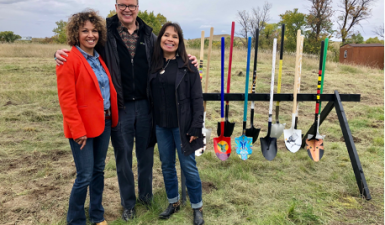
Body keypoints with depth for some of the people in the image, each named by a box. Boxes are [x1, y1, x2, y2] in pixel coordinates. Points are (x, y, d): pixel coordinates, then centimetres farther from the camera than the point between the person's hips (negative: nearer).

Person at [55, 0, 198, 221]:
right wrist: (62, 53, -19)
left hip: (145, 105, 2)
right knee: (123, 158, 12)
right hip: (119, 107, -1)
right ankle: (128, 203, 31)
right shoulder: (105, 32, -2)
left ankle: (146, 194, 38)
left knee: (146, 154, 15)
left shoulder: (149, 35, 6)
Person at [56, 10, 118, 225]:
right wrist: (78, 130, -18)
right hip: (83, 126, -7)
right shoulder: (69, 60, -13)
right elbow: (66, 99, -16)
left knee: (98, 170, 16)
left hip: (104, 122, 7)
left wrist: (112, 117, 9)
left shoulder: (99, 58, 10)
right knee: (85, 175, 1)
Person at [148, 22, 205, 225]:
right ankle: (173, 202, 35)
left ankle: (197, 208, 25)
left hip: (182, 126, -4)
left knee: (189, 167, 6)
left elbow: (197, 99, -9)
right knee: (167, 166, 15)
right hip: (161, 126, 4)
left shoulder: (187, 66, -7)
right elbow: (150, 95, 9)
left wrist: (196, 127, -13)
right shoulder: (153, 64, 4)